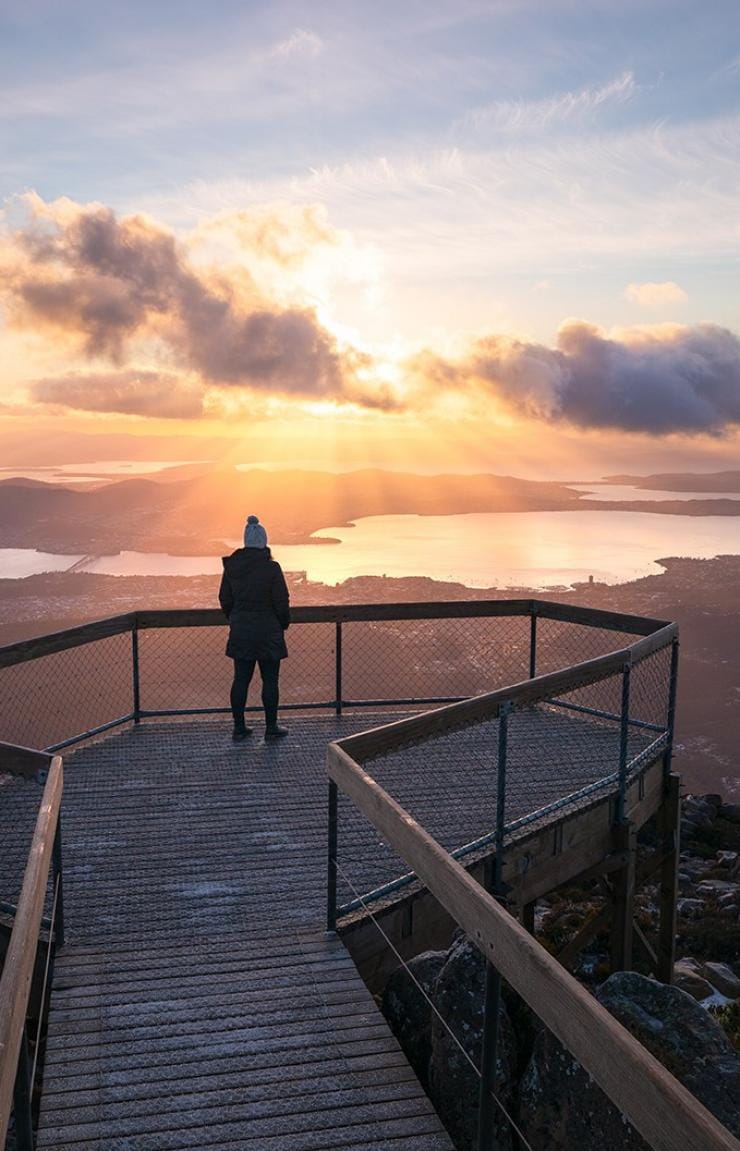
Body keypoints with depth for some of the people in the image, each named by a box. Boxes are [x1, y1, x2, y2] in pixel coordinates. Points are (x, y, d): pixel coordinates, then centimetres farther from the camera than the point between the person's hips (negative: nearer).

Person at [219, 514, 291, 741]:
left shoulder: (231, 566, -1)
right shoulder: (271, 567, -14)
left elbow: (225, 599, 7)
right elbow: (281, 601, -11)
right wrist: (284, 624, 7)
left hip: (240, 631, 4)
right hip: (267, 632, -4)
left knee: (241, 679, 10)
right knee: (270, 680, 6)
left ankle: (239, 728, 16)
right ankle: (271, 728, 14)